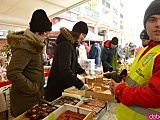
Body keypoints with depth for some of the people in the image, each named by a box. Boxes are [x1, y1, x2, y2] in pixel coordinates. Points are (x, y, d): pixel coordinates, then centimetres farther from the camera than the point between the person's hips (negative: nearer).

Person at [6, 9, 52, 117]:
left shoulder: (34, 44, 9)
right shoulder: (25, 46, -22)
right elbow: (12, 73, -30)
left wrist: (40, 89, 10)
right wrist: (34, 89, -21)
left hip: (35, 97, 9)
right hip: (25, 100, -9)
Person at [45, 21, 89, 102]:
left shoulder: (72, 44, 13)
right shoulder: (65, 44, -20)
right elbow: (64, 69, -29)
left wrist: (82, 71, 10)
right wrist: (80, 84, -29)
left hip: (65, 85, 10)